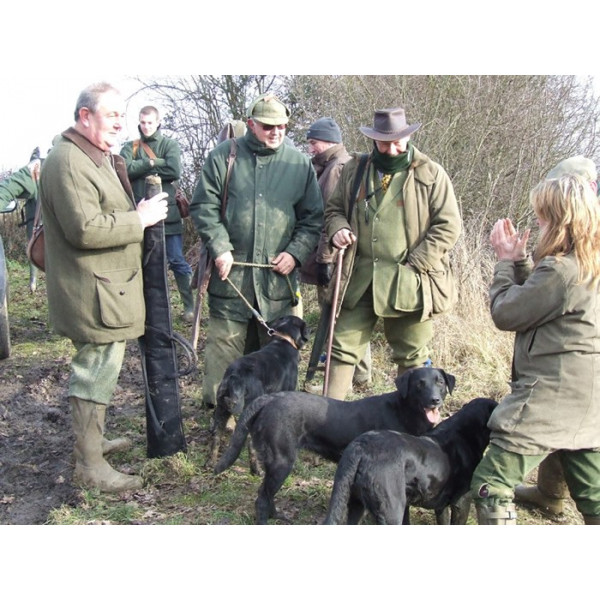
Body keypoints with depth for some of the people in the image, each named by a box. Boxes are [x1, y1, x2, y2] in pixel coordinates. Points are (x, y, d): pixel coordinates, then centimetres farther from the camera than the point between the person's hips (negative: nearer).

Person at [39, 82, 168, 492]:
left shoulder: (101, 159, 19)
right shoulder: (69, 161, -17)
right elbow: (85, 229, -26)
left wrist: (139, 213, 12)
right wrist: (139, 219, -18)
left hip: (109, 286, 11)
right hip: (94, 292, -11)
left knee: (98, 369, 20)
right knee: (97, 371, -5)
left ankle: (92, 439, 35)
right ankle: (90, 465, 6)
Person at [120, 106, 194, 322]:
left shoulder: (170, 145, 5)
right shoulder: (130, 147, 11)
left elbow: (174, 170, -13)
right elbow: (125, 168, -9)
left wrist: (141, 168, -7)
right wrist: (153, 163, -12)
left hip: (168, 215, -2)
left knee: (177, 261, 1)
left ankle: (189, 305, 10)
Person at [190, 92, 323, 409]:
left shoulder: (299, 163, 7)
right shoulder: (223, 156, 2)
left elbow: (313, 217, 10)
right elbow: (203, 207, 2)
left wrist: (295, 253, -4)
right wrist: (220, 249, -9)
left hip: (278, 274, 2)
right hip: (231, 271, -1)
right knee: (225, 342, 2)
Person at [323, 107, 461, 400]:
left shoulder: (431, 175, -3)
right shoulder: (354, 170, 9)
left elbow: (448, 225, -4)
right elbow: (334, 208, 20)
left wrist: (415, 265, -12)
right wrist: (337, 228, -4)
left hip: (408, 284, -3)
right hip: (359, 279, 3)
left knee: (412, 356, 9)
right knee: (343, 346, 4)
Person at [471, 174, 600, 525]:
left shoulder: (560, 270, -20)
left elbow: (505, 313, -11)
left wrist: (506, 263, 1)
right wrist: (519, 260, 12)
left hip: (549, 399, -10)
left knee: (492, 484, -3)